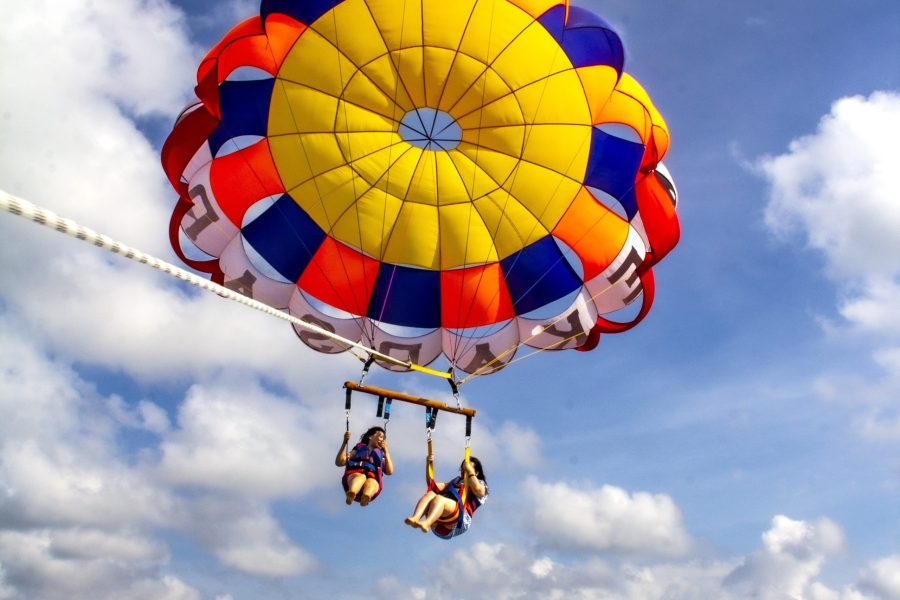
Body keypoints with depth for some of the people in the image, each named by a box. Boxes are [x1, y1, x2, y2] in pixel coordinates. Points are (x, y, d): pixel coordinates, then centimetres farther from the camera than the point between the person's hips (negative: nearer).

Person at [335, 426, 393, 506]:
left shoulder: (381, 455, 35)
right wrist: (344, 443, 12)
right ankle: (351, 494, -70)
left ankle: (366, 497, -72)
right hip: (353, 476, 0)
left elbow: (389, 472, 13)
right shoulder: (359, 448, 32)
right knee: (360, 476, -38)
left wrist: (386, 451, 13)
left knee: (371, 482, -38)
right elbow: (339, 462, 19)